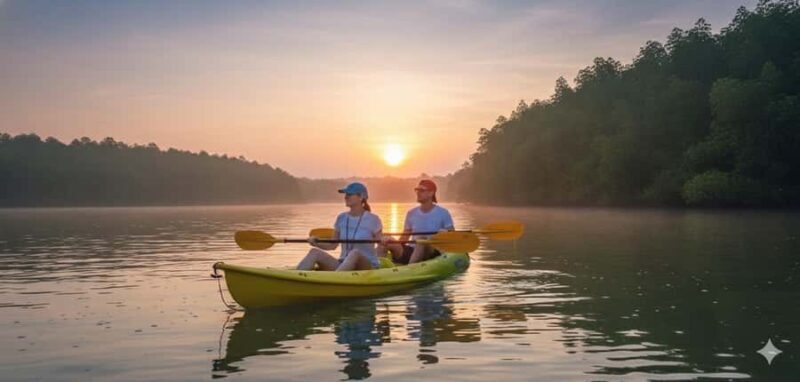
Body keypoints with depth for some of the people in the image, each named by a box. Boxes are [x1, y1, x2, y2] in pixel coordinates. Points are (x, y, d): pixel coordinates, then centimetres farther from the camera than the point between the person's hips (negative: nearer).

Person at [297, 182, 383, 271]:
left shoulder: (372, 219, -4)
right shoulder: (342, 218, 8)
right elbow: (333, 245, 13)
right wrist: (316, 243, -4)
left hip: (368, 267, -4)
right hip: (343, 265, 4)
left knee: (355, 253, -39)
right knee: (315, 252, -20)